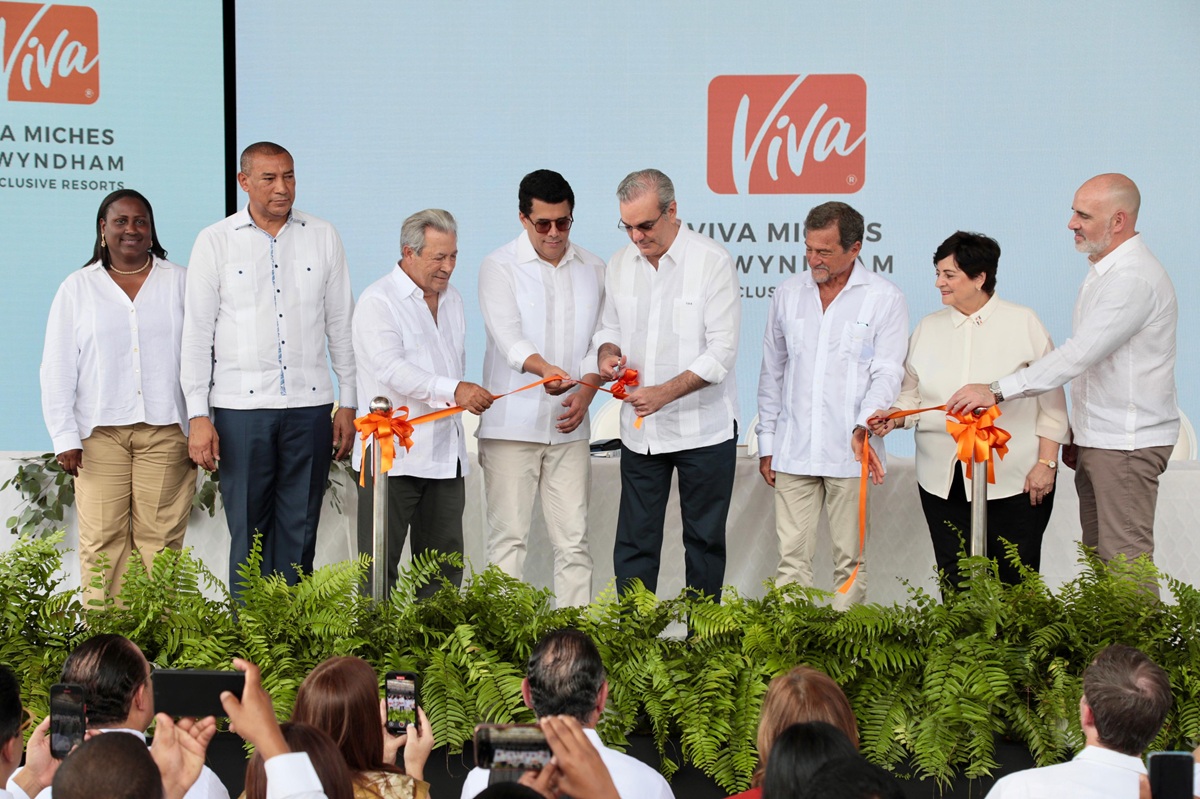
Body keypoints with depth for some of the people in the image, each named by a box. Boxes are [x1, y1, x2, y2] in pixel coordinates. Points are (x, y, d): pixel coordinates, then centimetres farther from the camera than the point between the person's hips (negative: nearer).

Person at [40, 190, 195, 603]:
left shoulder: (181, 283, 10)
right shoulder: (77, 289, 10)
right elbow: (57, 369, 8)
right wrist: (64, 437, -1)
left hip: (166, 429, 0)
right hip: (99, 432, 0)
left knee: (160, 536, -4)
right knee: (102, 540, -5)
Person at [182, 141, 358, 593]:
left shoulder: (322, 238, 9)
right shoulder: (215, 242, 3)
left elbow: (341, 325, 12)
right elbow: (197, 333, 2)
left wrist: (349, 403, 8)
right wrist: (198, 415, -4)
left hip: (309, 404, 2)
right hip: (241, 405, -2)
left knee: (300, 530, 4)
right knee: (248, 530, 0)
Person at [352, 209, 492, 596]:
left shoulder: (452, 299, 17)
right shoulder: (378, 300, -7)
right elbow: (391, 369, -21)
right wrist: (453, 390, -31)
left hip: (445, 455, 7)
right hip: (393, 456, -7)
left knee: (445, 564, 7)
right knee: (380, 563, -6)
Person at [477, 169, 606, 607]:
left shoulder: (592, 269, 11)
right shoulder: (499, 267, -2)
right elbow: (508, 335, -17)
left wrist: (586, 388, -9)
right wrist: (546, 371, -36)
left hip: (568, 424, 3)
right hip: (511, 424, -3)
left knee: (573, 539, 2)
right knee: (508, 536, -3)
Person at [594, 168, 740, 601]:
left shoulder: (713, 261, -11)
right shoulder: (620, 264, 5)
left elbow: (722, 351, -15)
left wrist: (664, 392, -24)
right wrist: (608, 354, -5)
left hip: (704, 429, -4)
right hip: (640, 430, 4)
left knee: (705, 540, 6)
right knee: (634, 542, 5)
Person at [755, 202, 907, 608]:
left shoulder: (885, 298, 0)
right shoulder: (788, 294, 11)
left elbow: (886, 373, -5)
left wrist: (863, 427, -22)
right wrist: (767, 442, 15)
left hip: (850, 453, -3)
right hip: (794, 451, 3)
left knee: (850, 559, 1)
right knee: (791, 557, 0)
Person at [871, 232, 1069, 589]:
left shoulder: (1023, 323, 0)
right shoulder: (928, 328, 12)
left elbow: (1051, 402, 1)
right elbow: (911, 396, 17)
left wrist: (1046, 463, -5)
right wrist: (893, 418, -5)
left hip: (1014, 480, -4)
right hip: (944, 480, 4)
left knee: (1014, 583, -1)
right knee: (955, 580, 3)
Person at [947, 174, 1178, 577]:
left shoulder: (1133, 279, -18)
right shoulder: (1104, 272, 17)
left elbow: (1079, 354, -26)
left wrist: (997, 391, -25)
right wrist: (1076, 437, 19)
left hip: (1126, 445, -10)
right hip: (1098, 440, 10)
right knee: (1098, 558, 10)